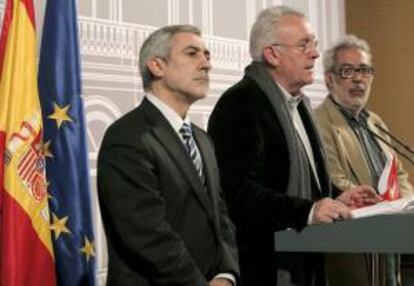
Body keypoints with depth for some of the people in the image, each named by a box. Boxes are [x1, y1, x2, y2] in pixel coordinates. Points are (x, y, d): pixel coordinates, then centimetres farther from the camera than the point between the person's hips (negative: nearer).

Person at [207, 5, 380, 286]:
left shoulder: (300, 103, 16)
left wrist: (333, 202, 7)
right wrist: (308, 211, -30)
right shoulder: (239, 105, -14)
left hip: (306, 262, 9)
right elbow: (239, 190, -24)